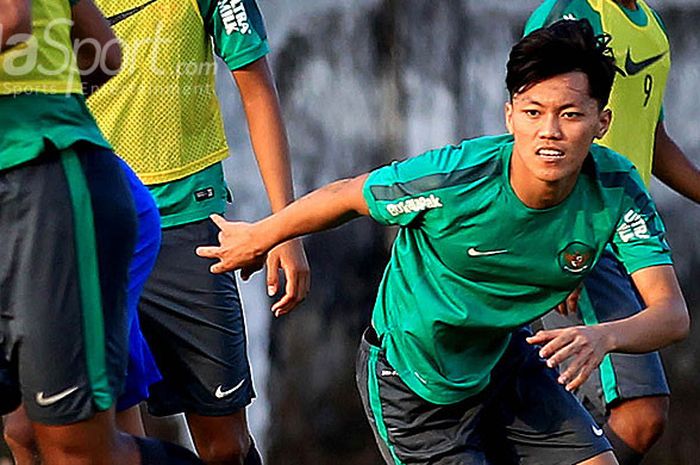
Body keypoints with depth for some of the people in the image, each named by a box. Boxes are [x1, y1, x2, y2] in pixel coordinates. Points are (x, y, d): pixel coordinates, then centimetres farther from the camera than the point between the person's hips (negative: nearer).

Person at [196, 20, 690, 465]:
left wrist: (604, 336, -49)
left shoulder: (616, 190, -21)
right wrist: (258, 239, 3)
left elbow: (672, 313, -27)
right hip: (410, 381, -5)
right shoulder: (453, 179, -31)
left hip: (506, 360, 5)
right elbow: (345, 197, -12)